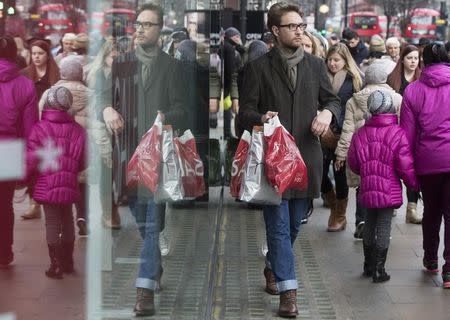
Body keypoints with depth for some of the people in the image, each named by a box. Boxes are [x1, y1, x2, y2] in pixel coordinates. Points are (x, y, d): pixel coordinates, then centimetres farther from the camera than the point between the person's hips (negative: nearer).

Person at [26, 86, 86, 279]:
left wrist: (25, 177, 6)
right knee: (67, 220, 17)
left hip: (46, 186, -3)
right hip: (69, 185, 4)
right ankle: (68, 261, 28)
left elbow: (31, 160, -11)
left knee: (52, 222, 3)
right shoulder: (77, 130, 0)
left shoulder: (39, 129, -11)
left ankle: (56, 265, 4)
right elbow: (83, 162, 5)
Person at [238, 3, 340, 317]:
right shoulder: (259, 67, 0)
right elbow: (246, 111, 0)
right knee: (279, 226, -6)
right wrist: (261, 118, -22)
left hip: (305, 157, 4)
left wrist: (327, 112, -7)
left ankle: (272, 266, 38)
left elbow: (333, 100, 16)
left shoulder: (316, 65, 9)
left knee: (294, 225, 14)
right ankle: (288, 291, -5)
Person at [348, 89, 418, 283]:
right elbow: (406, 166, -12)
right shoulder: (398, 134, -11)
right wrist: (414, 184, 4)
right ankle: (379, 270, 1)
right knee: (384, 228, 0)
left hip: (368, 190, 4)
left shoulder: (360, 134, 2)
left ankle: (368, 265, 28)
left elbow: (353, 163, 9)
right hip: (389, 191, -4)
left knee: (369, 225, 18)